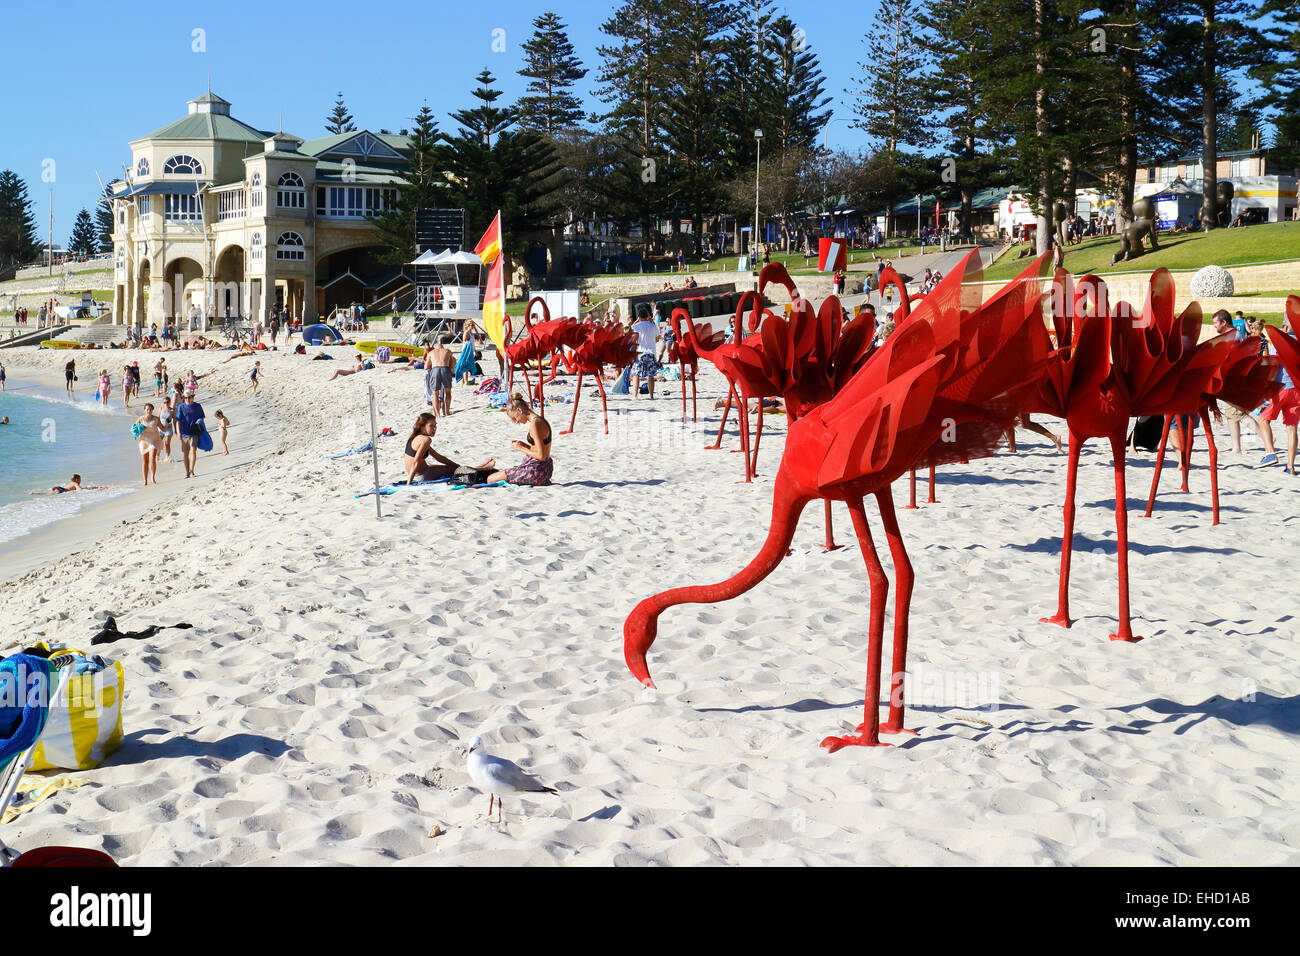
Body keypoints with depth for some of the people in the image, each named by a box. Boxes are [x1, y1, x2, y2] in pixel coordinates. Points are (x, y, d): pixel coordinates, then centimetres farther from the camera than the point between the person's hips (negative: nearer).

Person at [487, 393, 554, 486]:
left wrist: (521, 448, -10)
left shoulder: (535, 424, -20)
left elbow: (541, 456, -23)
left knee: (490, 479, -7)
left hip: (536, 471, -10)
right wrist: (523, 445, 7)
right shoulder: (540, 420, 10)